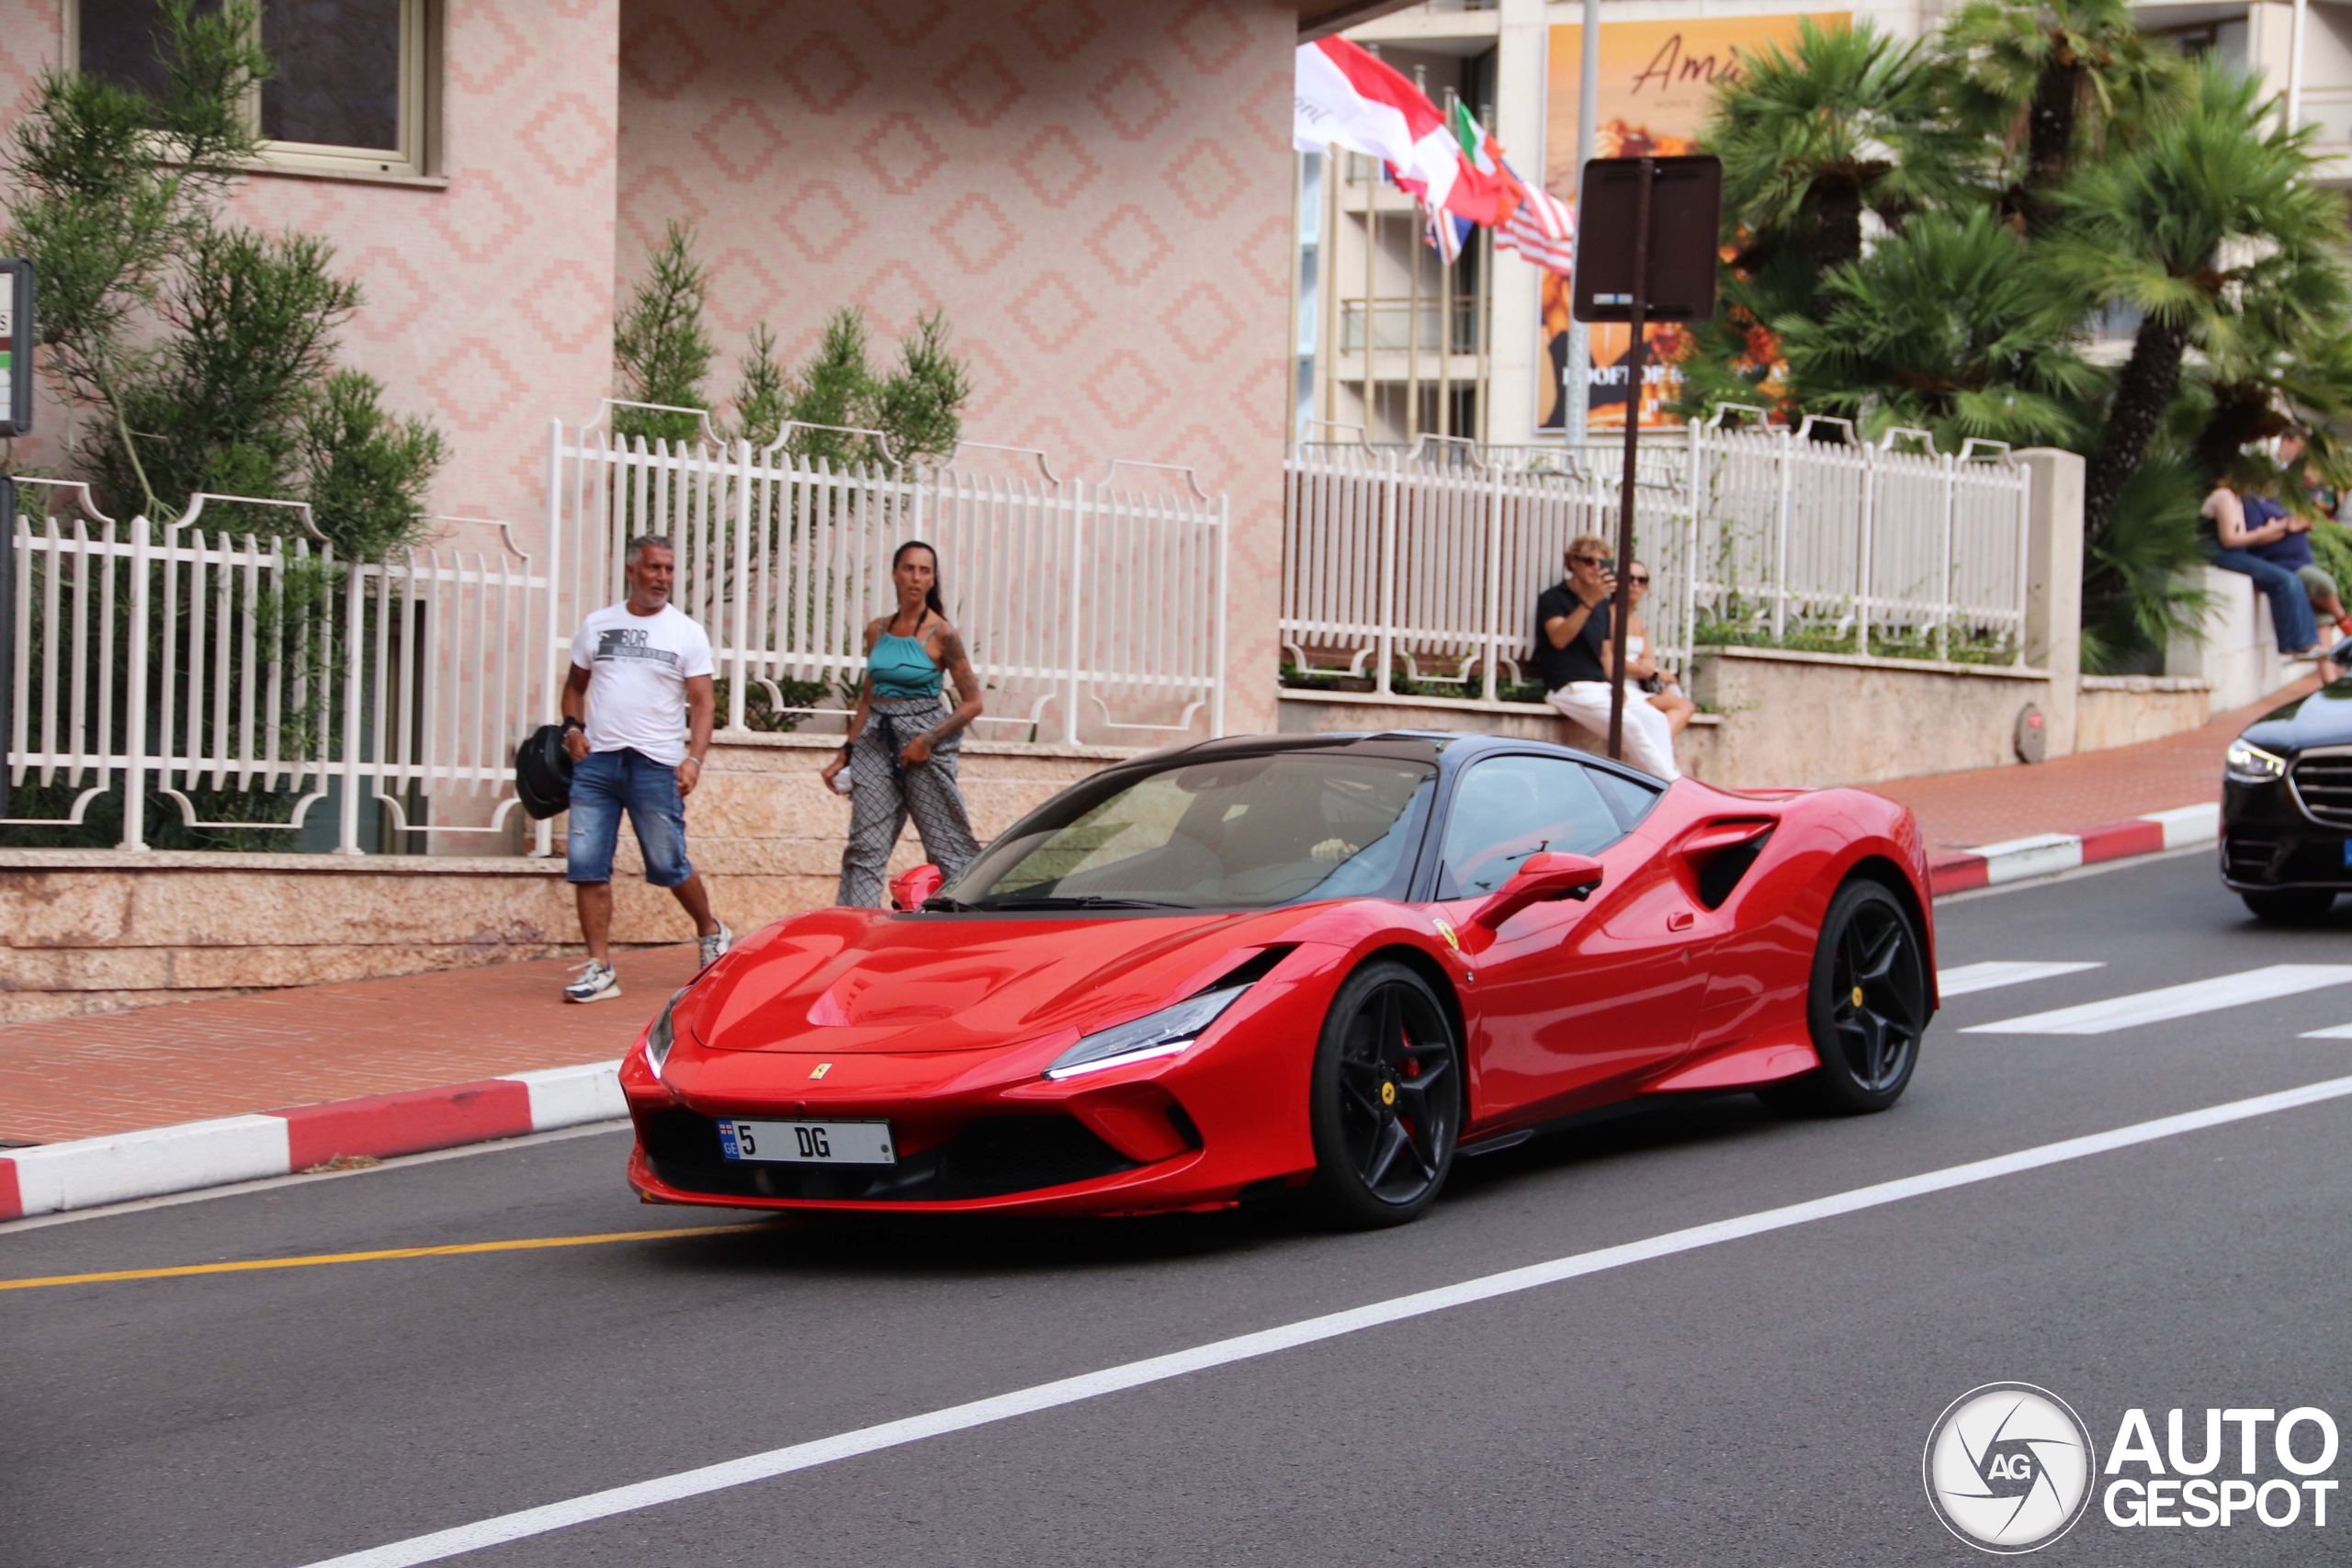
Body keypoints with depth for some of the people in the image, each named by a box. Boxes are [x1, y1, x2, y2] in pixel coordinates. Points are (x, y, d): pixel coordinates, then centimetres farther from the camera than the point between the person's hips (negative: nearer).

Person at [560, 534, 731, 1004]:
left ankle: (712, 933, 28)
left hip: (655, 764, -3)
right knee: (586, 864, -5)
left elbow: (702, 703, 0)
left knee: (669, 866, 2)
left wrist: (694, 758, -13)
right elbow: (576, 685, 21)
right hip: (596, 759, 3)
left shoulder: (686, 633, 4)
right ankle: (600, 968, -1)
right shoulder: (596, 626, 12)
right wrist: (573, 727, 2)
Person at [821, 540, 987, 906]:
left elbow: (972, 702, -5)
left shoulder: (941, 634, -6)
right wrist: (846, 753, 16)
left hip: (923, 741, -5)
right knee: (865, 846, -1)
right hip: (876, 741, 5)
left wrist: (929, 739, -16)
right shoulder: (877, 631, 10)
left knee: (947, 846, -3)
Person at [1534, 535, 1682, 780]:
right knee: (1629, 724, -27)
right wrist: (1590, 601, -27)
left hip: (1602, 686, 7)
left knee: (1657, 720, -17)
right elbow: (1559, 638, -20)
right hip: (1568, 687, -7)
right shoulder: (1553, 598, -1)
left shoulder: (1603, 605, 19)